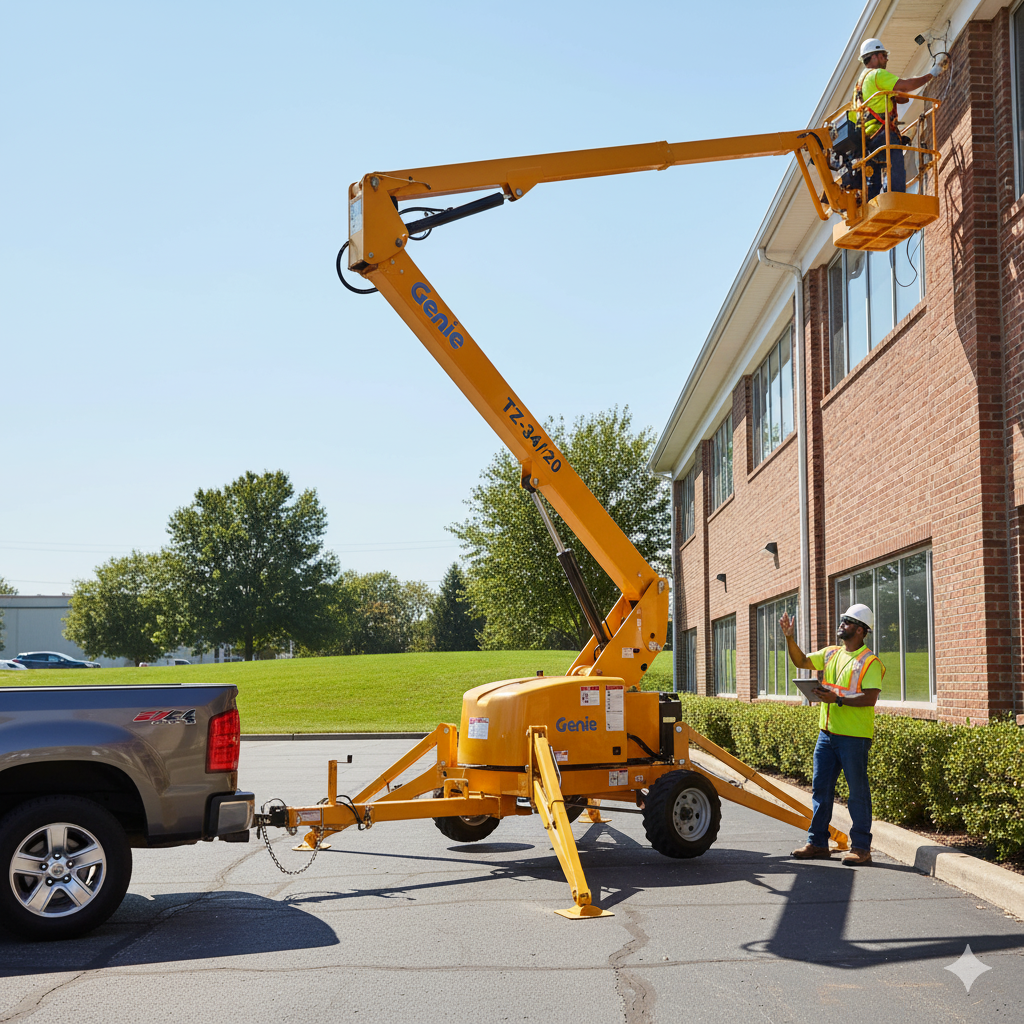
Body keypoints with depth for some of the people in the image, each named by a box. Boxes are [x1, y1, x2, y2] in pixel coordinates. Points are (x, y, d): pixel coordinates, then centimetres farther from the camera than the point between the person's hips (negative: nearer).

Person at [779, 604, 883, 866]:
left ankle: (861, 847, 7)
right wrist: (789, 638, 6)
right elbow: (801, 661, 19)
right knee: (820, 788, 11)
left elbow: (869, 698, -18)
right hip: (827, 733, 8)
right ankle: (818, 843, 19)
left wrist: (838, 699, -24)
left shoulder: (869, 661, -9)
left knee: (858, 792, 0)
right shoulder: (831, 654, 13)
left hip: (854, 736, -7)